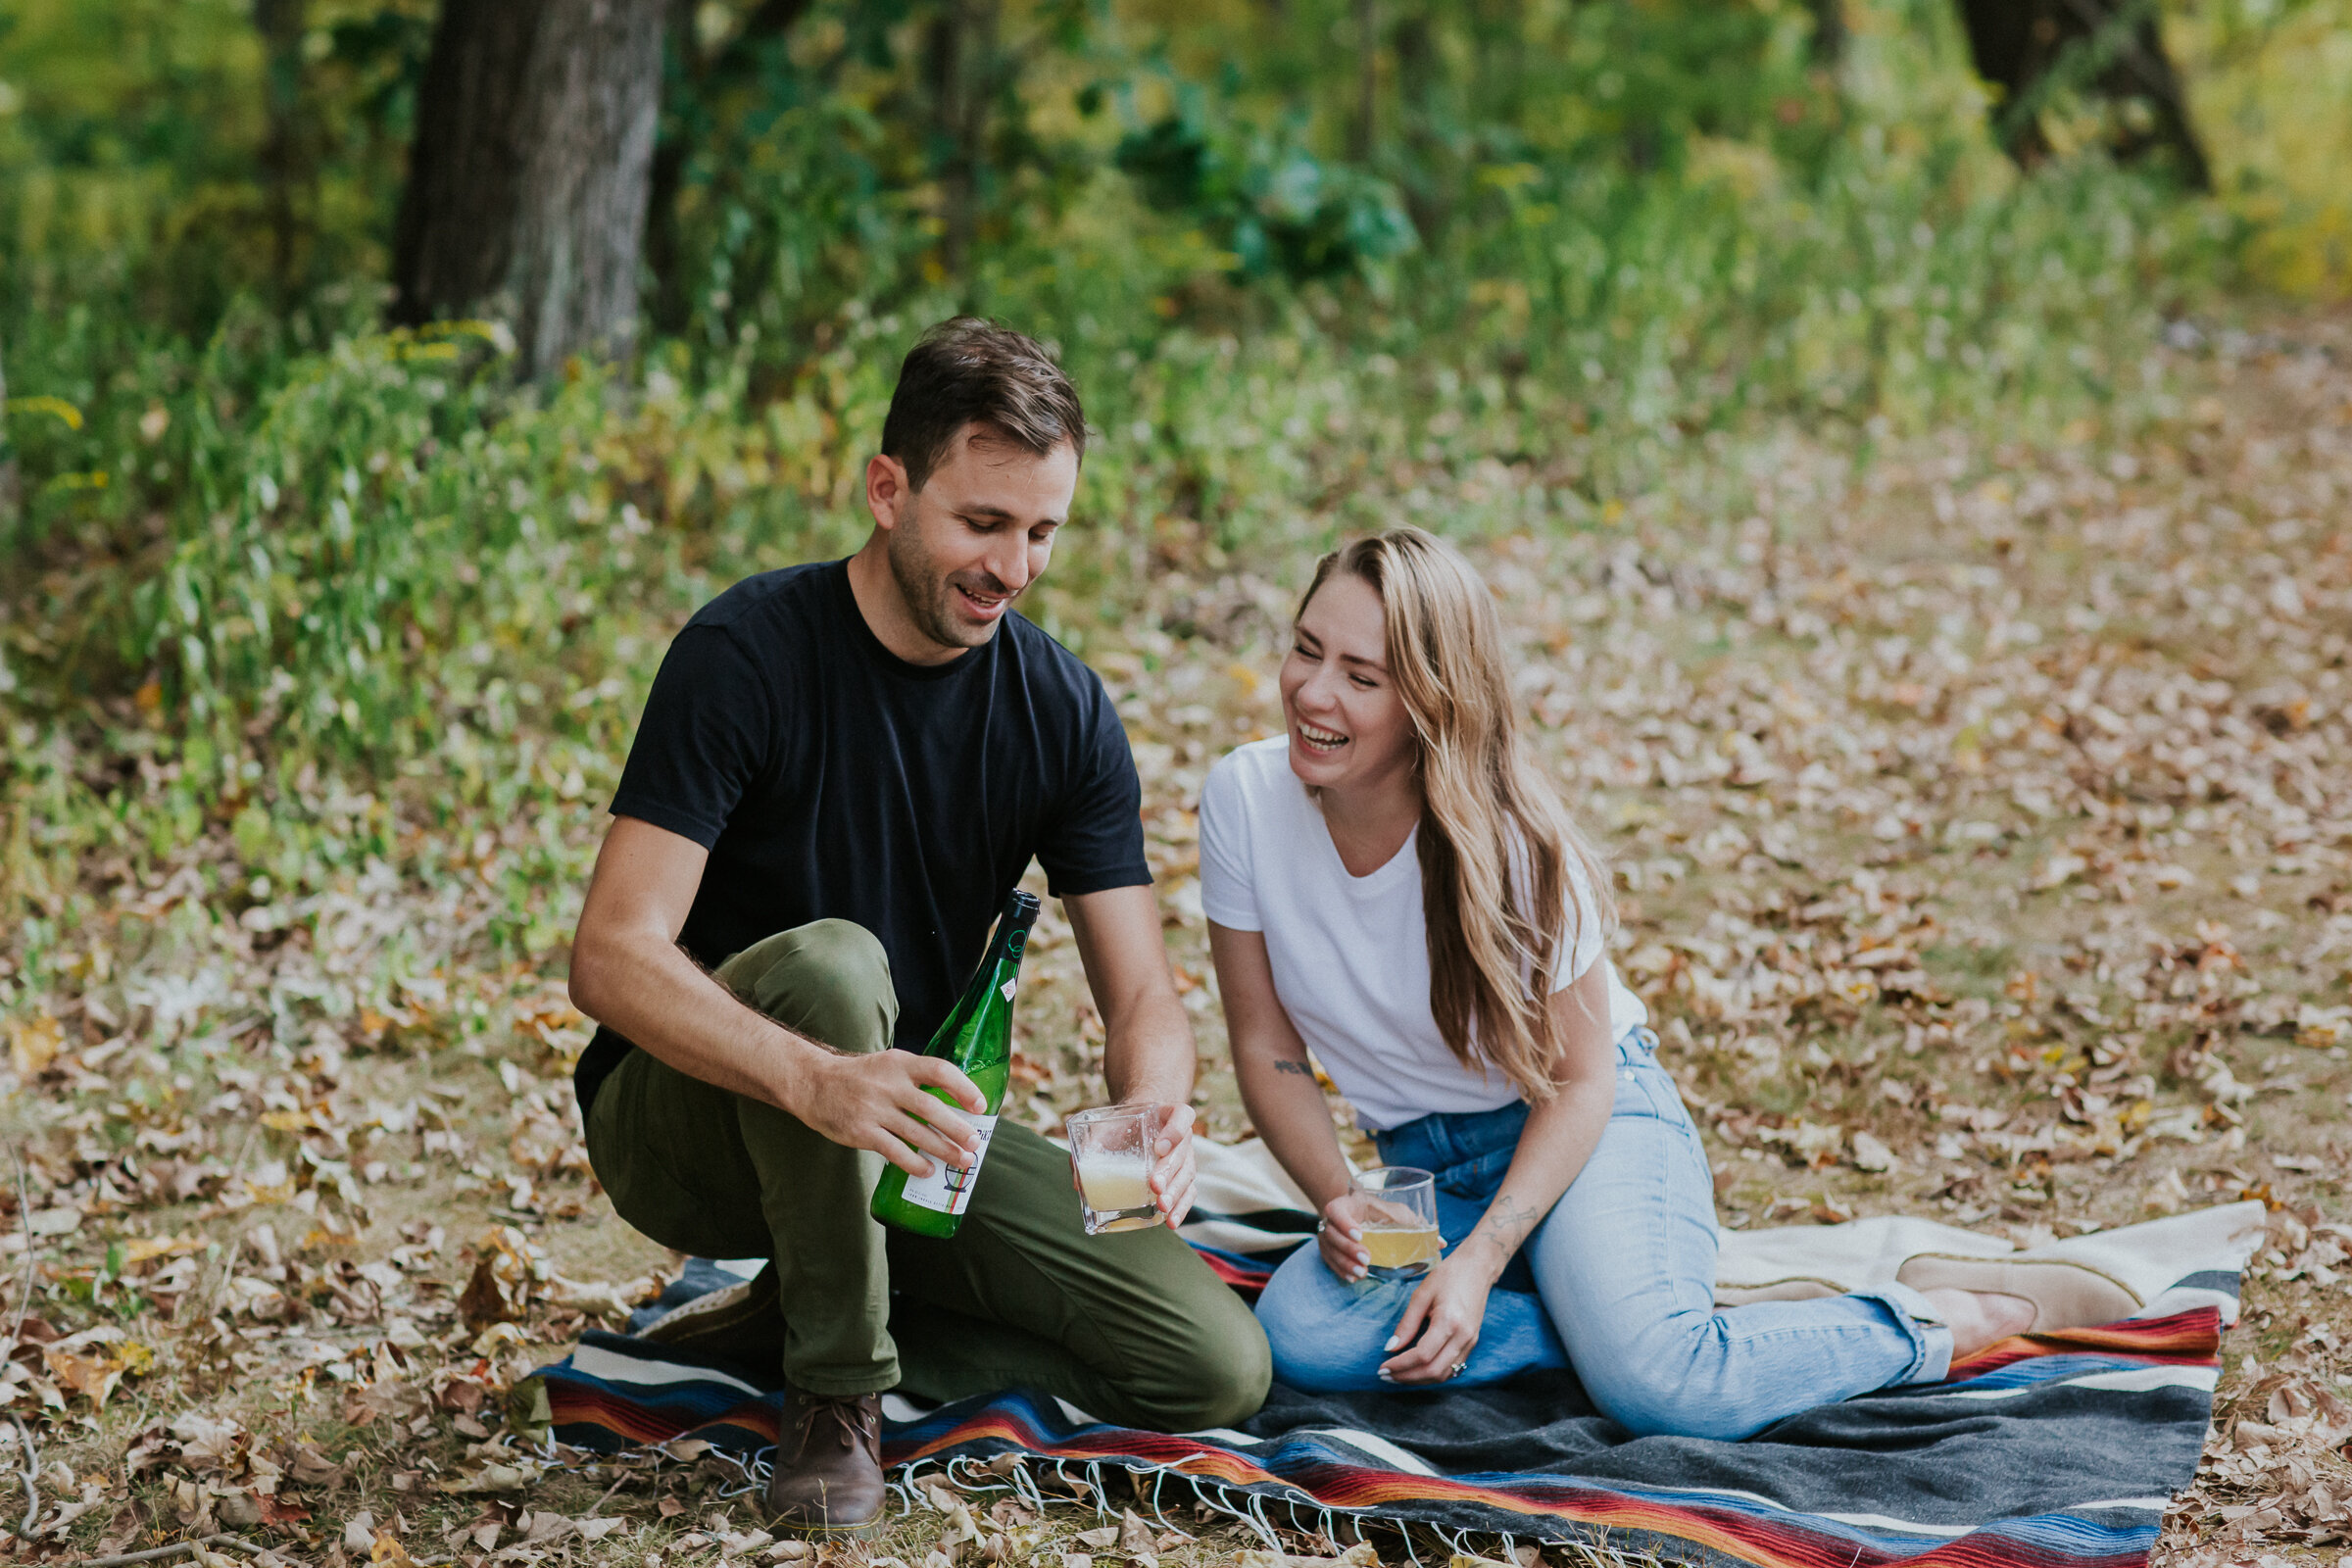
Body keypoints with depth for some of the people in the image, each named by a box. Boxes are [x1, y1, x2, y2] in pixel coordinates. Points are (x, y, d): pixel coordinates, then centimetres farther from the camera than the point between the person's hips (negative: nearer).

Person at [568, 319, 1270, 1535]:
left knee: (1217, 1369, -12)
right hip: (686, 1122, -4)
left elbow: (1142, 999, -6)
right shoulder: (749, 654, -20)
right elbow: (613, 957, -30)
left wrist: (1155, 1111, -32)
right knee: (830, 962, -39)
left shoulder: (1061, 709, -5)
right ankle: (835, 1391, -20)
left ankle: (815, 1318, 3)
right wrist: (817, 1081, -48)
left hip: (907, 1129, 5)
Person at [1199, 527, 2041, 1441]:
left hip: (1588, 1124, -3)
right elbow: (1268, 1049, -3)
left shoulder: (1511, 842, -22)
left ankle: (1917, 1330, -4)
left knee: (1658, 1387, -31)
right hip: (1422, 1167, 4)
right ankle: (1597, 1310, -13)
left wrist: (1481, 1259, -25)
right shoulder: (1245, 799, -14)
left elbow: (1579, 1079, -11)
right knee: (1299, 1334, -30)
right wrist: (1338, 1202, -20)